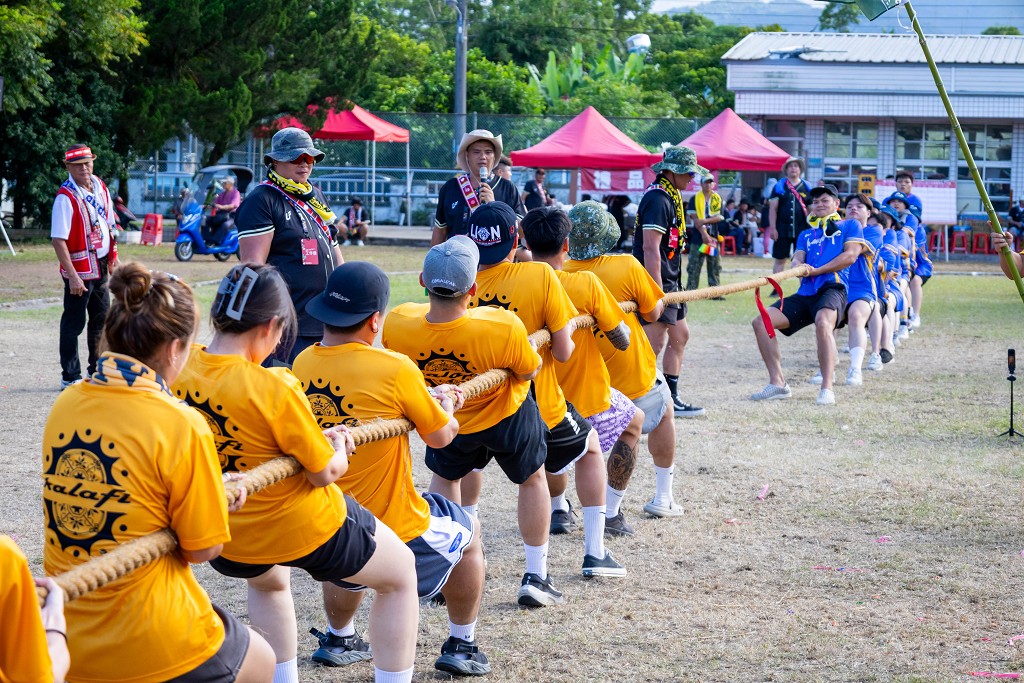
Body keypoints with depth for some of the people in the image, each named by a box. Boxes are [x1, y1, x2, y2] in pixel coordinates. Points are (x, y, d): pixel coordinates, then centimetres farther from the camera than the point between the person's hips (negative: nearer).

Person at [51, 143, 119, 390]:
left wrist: (113, 259, 12)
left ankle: (98, 370, 31)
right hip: (79, 269, -8)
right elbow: (58, 240, -21)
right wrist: (72, 276, -23)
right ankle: (70, 377, 9)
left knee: (101, 319, 17)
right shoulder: (66, 197, -18)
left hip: (101, 267, 8)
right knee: (74, 323, 0)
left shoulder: (100, 188, 5)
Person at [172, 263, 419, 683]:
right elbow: (326, 473, -19)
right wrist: (340, 450, 3)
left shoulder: (183, 370, -13)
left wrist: (316, 438, 3)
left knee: (266, 579, 42)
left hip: (230, 538, 6)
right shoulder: (274, 389, -29)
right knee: (400, 572, 22)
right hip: (306, 529, -6)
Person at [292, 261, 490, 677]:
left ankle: (338, 639, 47)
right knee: (468, 533, 26)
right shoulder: (395, 369, -23)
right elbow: (441, 436, -9)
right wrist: (445, 407, 13)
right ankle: (461, 646, 35)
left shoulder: (303, 364, -6)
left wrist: (429, 397, 13)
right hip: (396, 530, -5)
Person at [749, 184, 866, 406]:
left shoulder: (849, 226, 14)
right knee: (761, 321, -9)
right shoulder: (806, 235, 29)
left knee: (822, 322, -39)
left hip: (833, 287, -6)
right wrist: (798, 266, -14)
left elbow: (850, 255, -2)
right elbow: (797, 258, 13)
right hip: (805, 293, 7)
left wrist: (816, 270, -8)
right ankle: (778, 383, -6)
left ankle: (827, 388, -39)